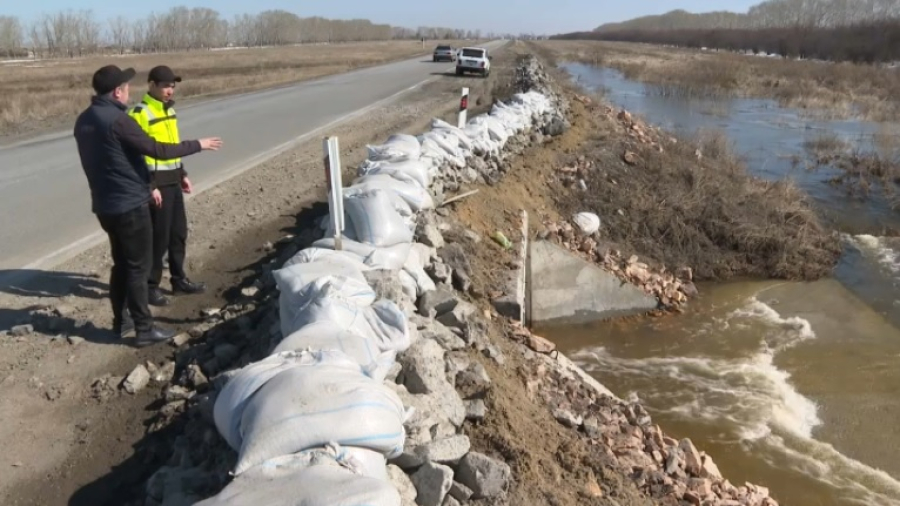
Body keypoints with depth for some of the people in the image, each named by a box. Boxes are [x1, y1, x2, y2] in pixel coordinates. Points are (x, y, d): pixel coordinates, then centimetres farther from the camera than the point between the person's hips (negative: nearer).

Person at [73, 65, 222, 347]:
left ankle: (121, 321, 28)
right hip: (130, 205, -9)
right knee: (137, 267, -1)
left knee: (121, 263, 19)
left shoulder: (83, 121, 9)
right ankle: (144, 329, 5)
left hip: (104, 205, 9)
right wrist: (198, 145, -10)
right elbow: (158, 150, -20)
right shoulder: (118, 120, -20)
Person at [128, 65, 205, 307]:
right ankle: (150, 285, 10)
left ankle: (179, 279, 27)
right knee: (158, 236, -2)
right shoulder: (140, 113, -15)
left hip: (173, 182, 8)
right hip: (156, 184, -8)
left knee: (179, 232, 15)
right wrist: (149, 186, -21)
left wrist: (183, 174, 20)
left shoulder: (169, 109, 12)